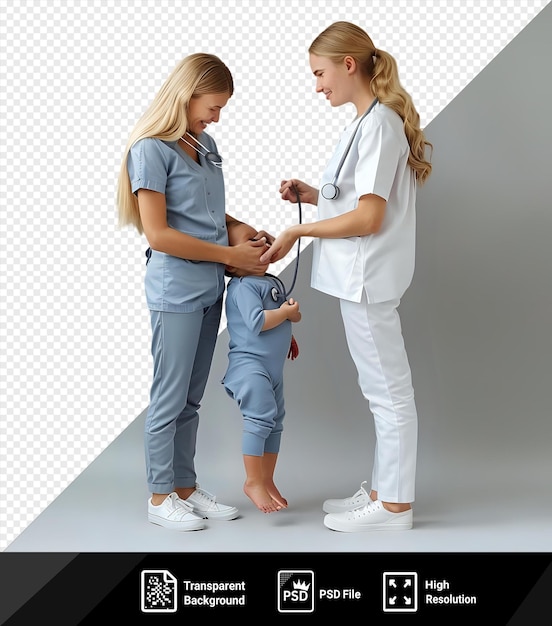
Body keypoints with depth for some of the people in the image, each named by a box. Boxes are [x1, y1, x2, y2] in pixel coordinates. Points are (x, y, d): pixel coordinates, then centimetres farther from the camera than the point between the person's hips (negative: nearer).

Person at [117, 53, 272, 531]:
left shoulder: (205, 144, 11)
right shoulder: (151, 150, -12)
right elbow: (158, 234, -17)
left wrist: (239, 228, 3)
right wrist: (229, 254, -14)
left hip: (210, 288, 8)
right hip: (175, 290, -7)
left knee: (192, 398, 15)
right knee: (170, 397, 3)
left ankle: (186, 487, 26)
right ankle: (161, 496, 17)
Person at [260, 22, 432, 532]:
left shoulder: (378, 123, -16)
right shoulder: (372, 121, 14)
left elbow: (368, 218, -21)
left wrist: (298, 231, -13)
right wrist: (312, 195, 5)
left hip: (367, 277, -10)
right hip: (362, 277, 10)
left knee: (388, 392, 0)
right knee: (382, 390, 15)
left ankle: (394, 506, 12)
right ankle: (384, 491, 27)